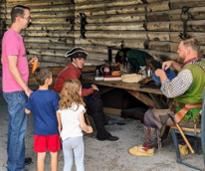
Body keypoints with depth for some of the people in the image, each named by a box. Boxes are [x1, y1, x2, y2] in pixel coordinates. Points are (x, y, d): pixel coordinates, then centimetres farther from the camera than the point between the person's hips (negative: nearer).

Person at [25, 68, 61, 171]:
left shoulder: (33, 96, -5)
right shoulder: (53, 95, -14)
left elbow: (27, 111, 5)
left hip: (39, 130, 3)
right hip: (52, 129, -2)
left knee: (41, 155, 10)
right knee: (54, 154, 13)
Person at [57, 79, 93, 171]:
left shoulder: (60, 107, -2)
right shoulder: (79, 107, -13)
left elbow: (59, 125, 4)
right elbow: (82, 125, -13)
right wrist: (88, 129, 7)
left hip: (65, 139, 3)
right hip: (77, 138, -3)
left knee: (67, 164, 16)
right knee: (79, 163, 11)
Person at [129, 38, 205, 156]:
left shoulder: (189, 72, -30)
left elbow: (169, 92, -30)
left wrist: (162, 75, -14)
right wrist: (173, 63, 8)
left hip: (187, 115, -10)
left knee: (150, 115, 4)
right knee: (162, 110, 30)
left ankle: (148, 148, 22)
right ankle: (159, 140, 38)